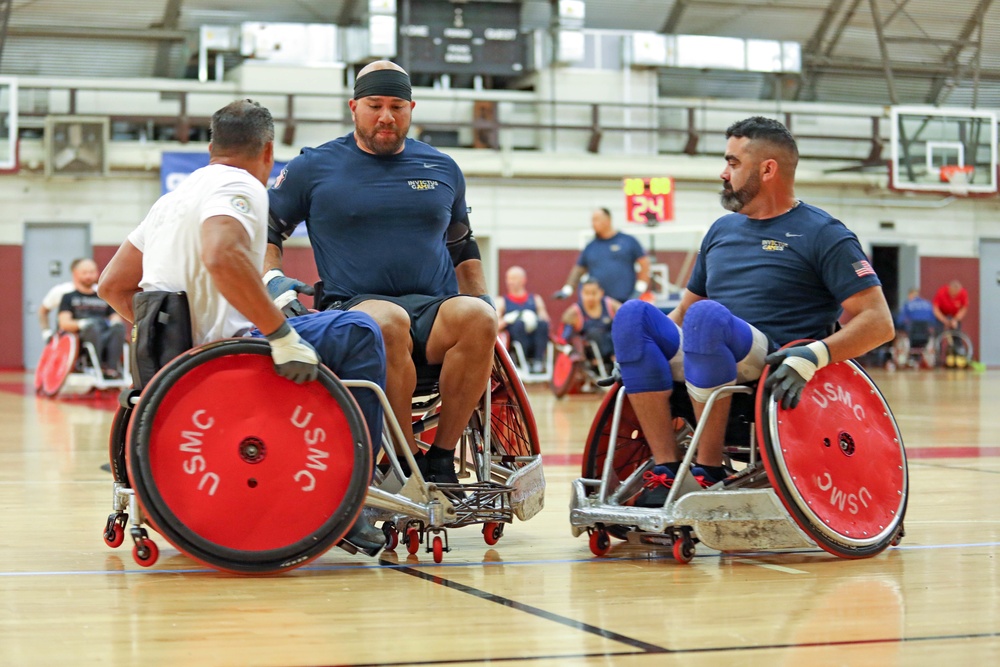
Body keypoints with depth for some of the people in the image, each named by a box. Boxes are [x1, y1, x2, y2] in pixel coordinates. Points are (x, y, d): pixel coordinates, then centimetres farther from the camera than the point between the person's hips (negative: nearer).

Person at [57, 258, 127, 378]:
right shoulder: (69, 297, 20)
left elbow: (115, 319, 22)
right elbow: (64, 324, 6)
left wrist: (115, 323, -4)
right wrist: (81, 324, -15)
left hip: (107, 337, 3)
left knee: (119, 326, -32)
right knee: (93, 326, -38)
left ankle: (112, 367, -46)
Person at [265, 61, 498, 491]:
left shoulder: (443, 169, 20)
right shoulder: (313, 168, 11)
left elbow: (462, 247, 29)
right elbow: (262, 230, 16)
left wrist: (484, 301, 14)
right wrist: (272, 279, -4)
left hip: (434, 312, 3)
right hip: (351, 308, -2)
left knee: (476, 316, -33)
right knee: (387, 320, -40)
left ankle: (442, 458, -23)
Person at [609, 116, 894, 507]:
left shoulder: (821, 234, 3)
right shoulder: (722, 230, 22)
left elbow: (879, 323, -6)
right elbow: (683, 311, 30)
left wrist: (816, 354, -24)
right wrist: (633, 359, 13)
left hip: (778, 379, -6)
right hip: (705, 368, 6)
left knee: (707, 315, -34)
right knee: (633, 315, -19)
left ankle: (709, 470, -25)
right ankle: (665, 470, -26)